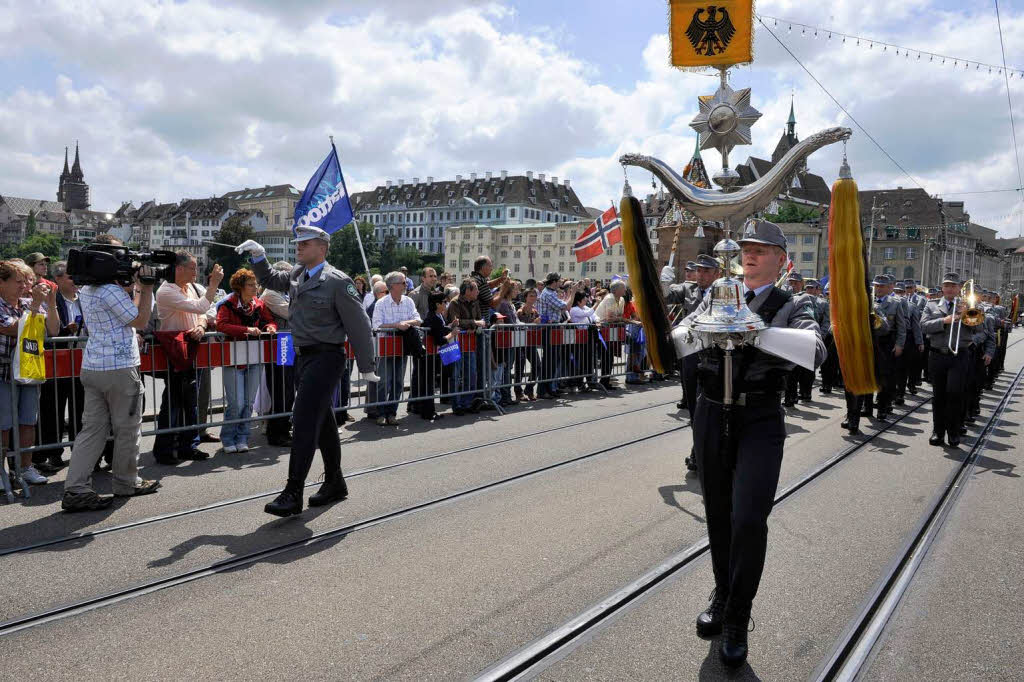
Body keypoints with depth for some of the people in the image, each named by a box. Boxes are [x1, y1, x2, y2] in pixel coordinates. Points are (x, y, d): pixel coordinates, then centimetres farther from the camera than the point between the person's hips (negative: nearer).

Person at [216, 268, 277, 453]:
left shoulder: (259, 305, 8)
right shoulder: (227, 305, -8)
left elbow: (270, 320, 19)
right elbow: (221, 325, -20)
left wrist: (270, 327, -5)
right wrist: (246, 330, -28)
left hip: (254, 359, 5)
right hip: (233, 359, -5)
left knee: (249, 402, 8)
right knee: (236, 403, -8)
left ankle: (242, 438, 20)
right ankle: (227, 439, 11)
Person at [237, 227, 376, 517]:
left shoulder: (337, 281, -12)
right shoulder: (297, 274, 10)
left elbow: (358, 325, -10)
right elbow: (270, 280, 32)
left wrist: (366, 367, -9)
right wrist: (258, 256, 15)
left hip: (325, 357, -8)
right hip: (303, 356, 8)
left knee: (304, 420, -13)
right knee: (322, 420, 16)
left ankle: (293, 494, -8)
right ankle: (335, 483, 29)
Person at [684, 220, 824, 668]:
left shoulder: (789, 309, 2)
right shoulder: (715, 298, 10)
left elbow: (816, 351, -18)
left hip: (760, 420, -3)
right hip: (711, 415, 3)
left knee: (749, 520, -11)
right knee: (718, 515, 14)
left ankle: (736, 620, 10)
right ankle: (722, 595, 37)